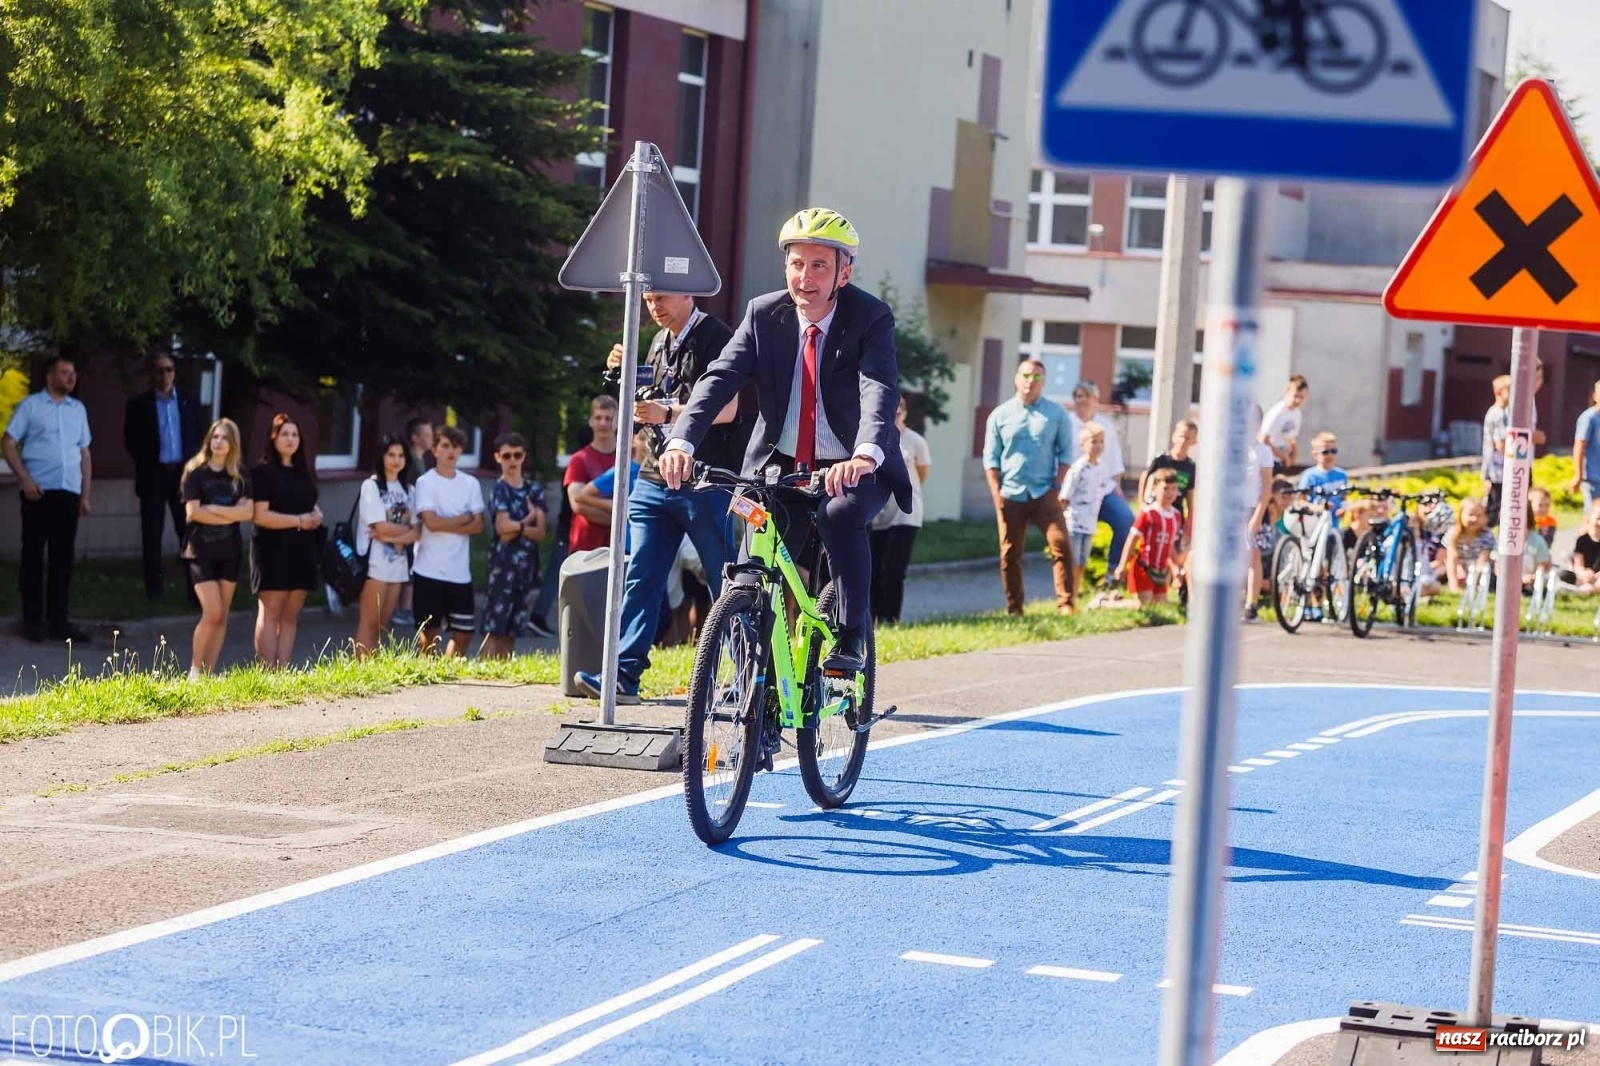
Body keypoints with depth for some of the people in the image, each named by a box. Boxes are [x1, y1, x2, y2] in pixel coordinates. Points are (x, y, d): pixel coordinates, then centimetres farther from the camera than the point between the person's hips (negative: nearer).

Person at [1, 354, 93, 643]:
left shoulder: (78, 409, 14)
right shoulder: (30, 405, 1)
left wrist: (85, 494, 11)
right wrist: (25, 480, -12)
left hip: (69, 492, 4)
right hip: (39, 491, -4)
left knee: (63, 558, 4)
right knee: (33, 555, 1)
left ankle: (58, 620, 9)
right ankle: (32, 619, 6)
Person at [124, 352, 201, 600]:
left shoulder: (189, 400, 8)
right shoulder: (138, 404, 2)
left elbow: (198, 436, 9)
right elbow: (131, 442, 3)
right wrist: (148, 464, -2)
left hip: (184, 473, 1)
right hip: (153, 475, -1)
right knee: (152, 533, 0)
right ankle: (155, 587, 3)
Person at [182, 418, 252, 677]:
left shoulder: (238, 476, 5)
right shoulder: (196, 472, -4)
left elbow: (248, 512, -5)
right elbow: (193, 512, -13)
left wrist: (213, 509, -15)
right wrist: (230, 516, -10)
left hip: (230, 551, 4)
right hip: (201, 550, -4)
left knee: (221, 616, 3)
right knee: (212, 613, -12)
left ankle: (208, 673, 10)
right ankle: (194, 669, 4)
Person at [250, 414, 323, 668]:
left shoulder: (302, 471, 16)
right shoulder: (263, 472, -6)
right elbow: (260, 515, -14)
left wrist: (316, 516, 4)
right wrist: (299, 520, -15)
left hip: (301, 551, 7)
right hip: (273, 551, -7)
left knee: (291, 616, 5)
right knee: (270, 615, -7)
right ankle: (267, 674, -9)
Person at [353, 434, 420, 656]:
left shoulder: (409, 490, 12)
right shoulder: (371, 486, -4)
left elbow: (417, 531, 4)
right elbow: (381, 527, -13)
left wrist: (391, 536, -12)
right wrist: (407, 529, 1)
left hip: (398, 564, 5)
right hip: (376, 563, -5)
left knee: (380, 626, 6)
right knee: (369, 625, -6)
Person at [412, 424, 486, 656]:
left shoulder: (470, 483, 9)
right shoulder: (425, 482, -4)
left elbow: (478, 526, 3)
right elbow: (432, 522, -15)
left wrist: (446, 525, -10)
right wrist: (464, 519, -3)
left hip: (460, 572, 4)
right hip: (430, 570, -4)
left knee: (464, 631, 4)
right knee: (430, 631, 1)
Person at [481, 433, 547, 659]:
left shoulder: (534, 490, 11)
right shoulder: (499, 490, -2)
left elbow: (540, 533, 2)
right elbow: (503, 526, -14)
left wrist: (516, 528, -12)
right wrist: (528, 521, -4)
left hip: (527, 566, 5)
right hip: (504, 564, -5)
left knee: (511, 631, 6)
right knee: (495, 630, -8)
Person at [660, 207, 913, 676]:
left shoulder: (871, 319, -16)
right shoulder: (764, 314, -6)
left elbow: (880, 389, -33)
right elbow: (719, 378, -18)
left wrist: (866, 455, -54)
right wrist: (681, 442, -37)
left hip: (851, 471, -3)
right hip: (781, 466, 3)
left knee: (841, 515, -33)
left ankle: (851, 640, -22)